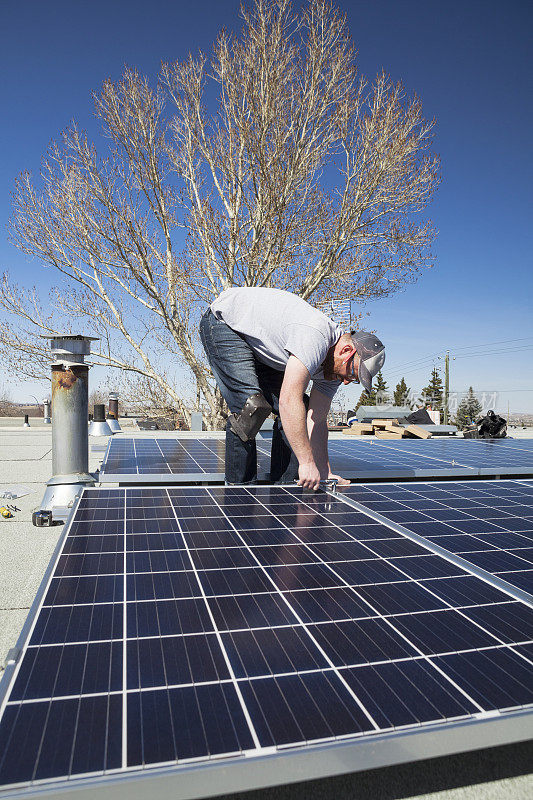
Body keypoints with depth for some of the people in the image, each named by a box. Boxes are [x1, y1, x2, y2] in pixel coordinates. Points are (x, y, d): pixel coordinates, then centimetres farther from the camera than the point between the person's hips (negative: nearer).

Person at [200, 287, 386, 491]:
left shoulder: (334, 366, -7)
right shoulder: (315, 336, -36)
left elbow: (317, 420, -3)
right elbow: (288, 401, -41)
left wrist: (324, 473, -6)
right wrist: (307, 462, -37)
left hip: (262, 349, 9)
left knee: (298, 411, -2)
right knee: (252, 406, -25)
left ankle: (284, 487, 5)